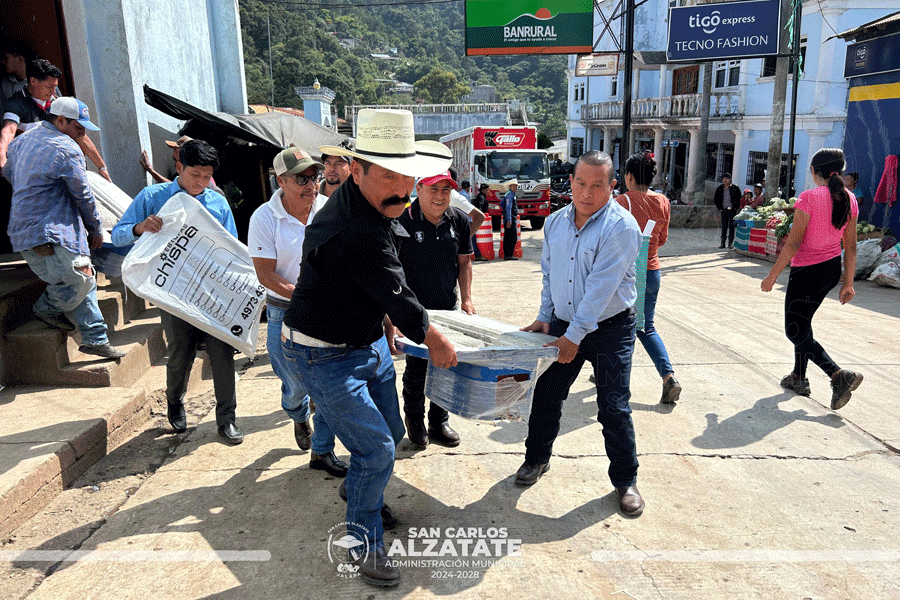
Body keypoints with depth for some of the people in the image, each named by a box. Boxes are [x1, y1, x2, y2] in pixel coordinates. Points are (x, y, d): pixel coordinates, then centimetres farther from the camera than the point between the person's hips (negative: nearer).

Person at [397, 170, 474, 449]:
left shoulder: (459, 220, 0)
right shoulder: (402, 221, -15)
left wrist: (467, 298, 4)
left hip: (449, 308, 4)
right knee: (416, 368, 5)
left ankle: (439, 422, 29)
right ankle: (415, 421, 29)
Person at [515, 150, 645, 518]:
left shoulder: (621, 227, -17)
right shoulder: (555, 222, 4)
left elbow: (600, 288, -22)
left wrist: (575, 335, -22)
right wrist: (545, 318, 7)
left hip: (610, 329, -5)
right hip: (563, 323, 5)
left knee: (614, 408, 0)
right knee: (546, 394, 11)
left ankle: (625, 480, 20)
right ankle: (537, 458, 33)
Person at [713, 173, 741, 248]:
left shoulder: (735, 188, -1)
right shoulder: (720, 188, 7)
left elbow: (739, 198, 5)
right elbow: (715, 199, 17)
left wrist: (736, 207, -1)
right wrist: (719, 207, 9)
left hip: (732, 210, -3)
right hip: (724, 210, 3)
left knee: (731, 226, -2)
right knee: (724, 226, 3)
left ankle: (731, 243, 3)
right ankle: (722, 243, 6)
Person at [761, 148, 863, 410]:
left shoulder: (809, 198, -19)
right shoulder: (849, 199, 2)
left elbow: (793, 243, -20)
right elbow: (851, 246, 5)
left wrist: (772, 276, -13)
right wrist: (848, 283, 12)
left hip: (807, 271, -8)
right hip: (832, 270, 8)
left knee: (795, 331, 1)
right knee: (803, 322, 22)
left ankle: (839, 375, -12)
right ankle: (798, 378, 31)